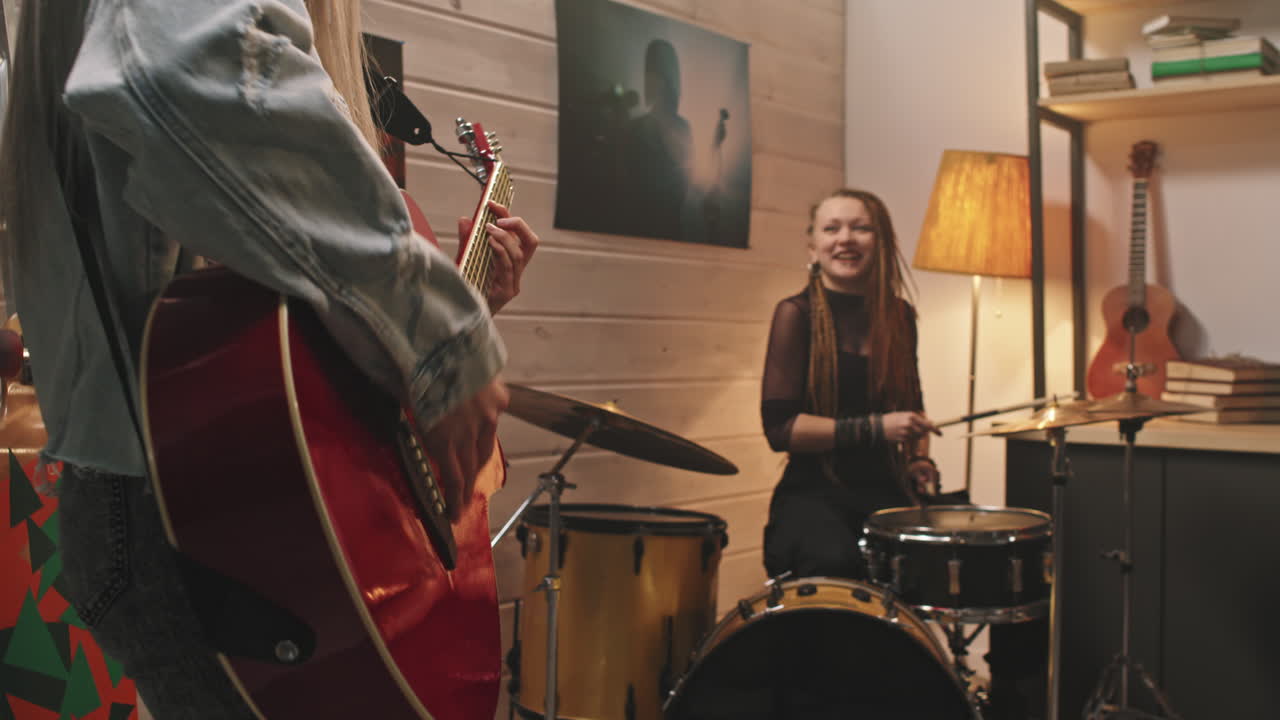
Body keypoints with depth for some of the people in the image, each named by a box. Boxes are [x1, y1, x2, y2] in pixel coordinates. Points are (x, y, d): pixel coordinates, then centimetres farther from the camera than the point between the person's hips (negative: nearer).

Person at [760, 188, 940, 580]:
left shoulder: (898, 315, 11)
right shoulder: (796, 314, -5)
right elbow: (780, 427, -12)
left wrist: (918, 459, 8)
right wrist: (875, 428, -17)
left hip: (884, 490, 5)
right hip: (814, 493, -5)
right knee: (836, 561, -35)